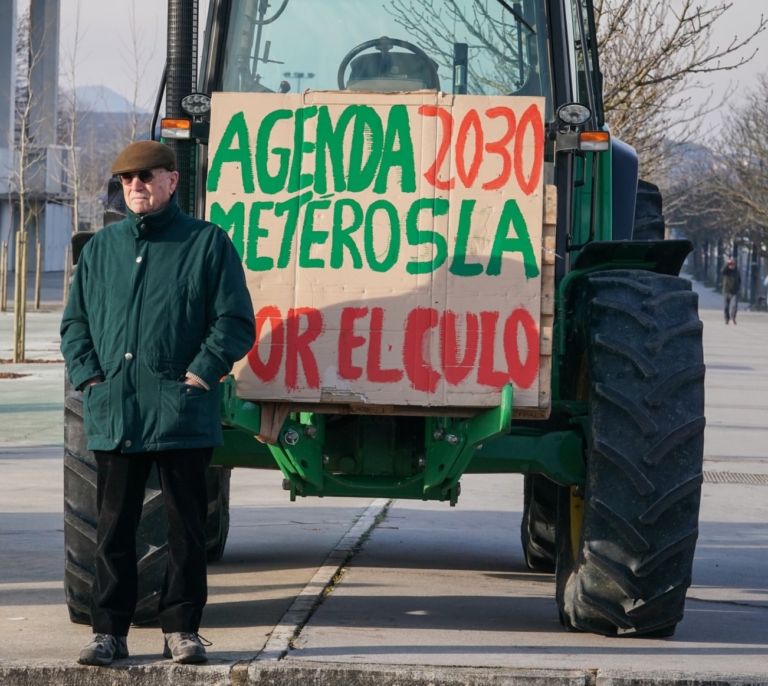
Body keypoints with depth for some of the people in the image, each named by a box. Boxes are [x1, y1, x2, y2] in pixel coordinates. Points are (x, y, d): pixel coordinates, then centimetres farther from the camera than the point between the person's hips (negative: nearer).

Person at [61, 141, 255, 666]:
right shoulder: (101, 248, 14)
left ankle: (182, 628, 12)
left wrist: (203, 372, -11)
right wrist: (88, 373, 2)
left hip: (182, 417, -3)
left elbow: (236, 323, 0)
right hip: (114, 415, 3)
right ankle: (110, 631, 12)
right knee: (114, 527, 6)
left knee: (186, 527, 4)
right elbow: (75, 321, 18)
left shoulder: (208, 244, 2)